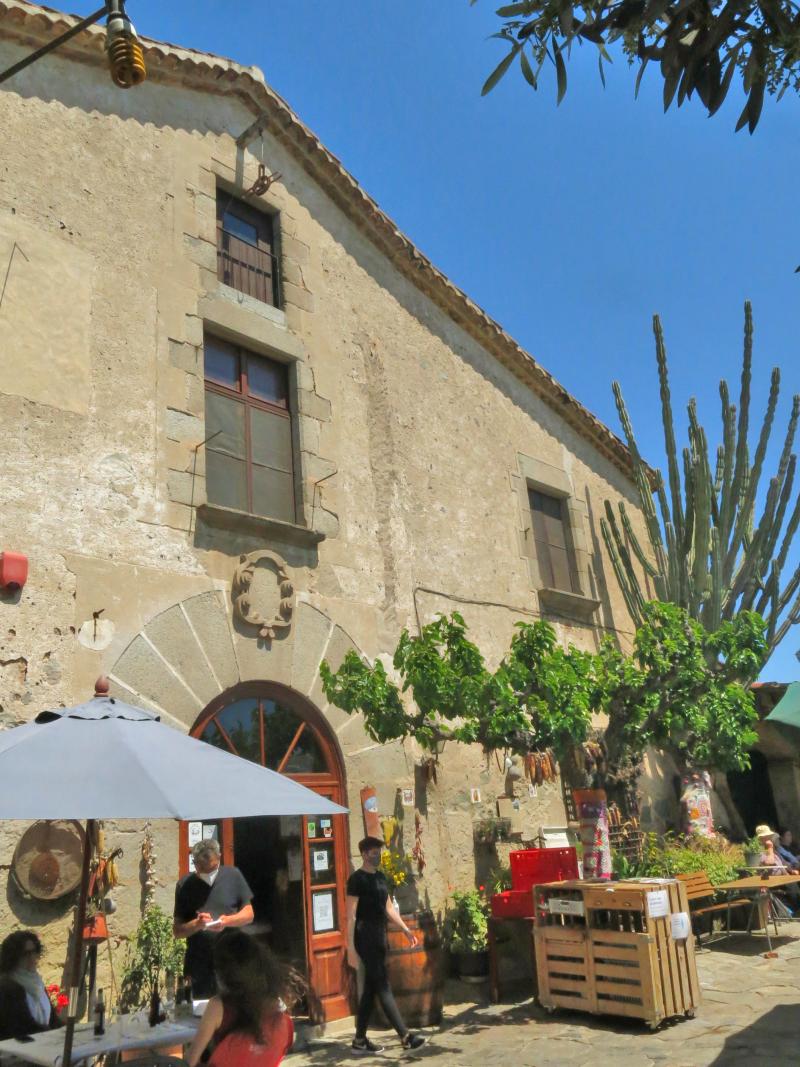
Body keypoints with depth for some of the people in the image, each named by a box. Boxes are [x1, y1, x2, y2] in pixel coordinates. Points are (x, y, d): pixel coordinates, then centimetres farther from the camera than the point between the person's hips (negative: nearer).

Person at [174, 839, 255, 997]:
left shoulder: (233, 875, 0)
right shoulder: (185, 886, 1)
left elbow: (249, 914, 4)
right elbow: (177, 930, 2)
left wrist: (227, 920, -15)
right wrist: (197, 924, -17)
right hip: (199, 966, 0)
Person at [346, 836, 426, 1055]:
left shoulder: (380, 877, 13)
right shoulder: (357, 879, -11)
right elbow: (350, 916, -13)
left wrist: (406, 930, 13)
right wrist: (351, 948, -17)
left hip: (380, 940, 8)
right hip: (366, 941, -8)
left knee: (370, 990, 11)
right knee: (383, 987, -6)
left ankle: (360, 1040, 19)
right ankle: (405, 1036, -4)